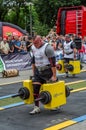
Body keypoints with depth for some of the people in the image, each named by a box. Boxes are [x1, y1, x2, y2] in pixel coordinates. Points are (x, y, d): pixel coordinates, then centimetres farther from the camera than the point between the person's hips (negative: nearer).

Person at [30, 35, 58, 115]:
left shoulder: (47, 48, -18)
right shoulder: (33, 48, 4)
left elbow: (53, 62, -20)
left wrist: (54, 76, -21)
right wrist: (34, 73, 15)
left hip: (48, 71, -6)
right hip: (38, 71, 6)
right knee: (35, 88, -2)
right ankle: (36, 108, 5)